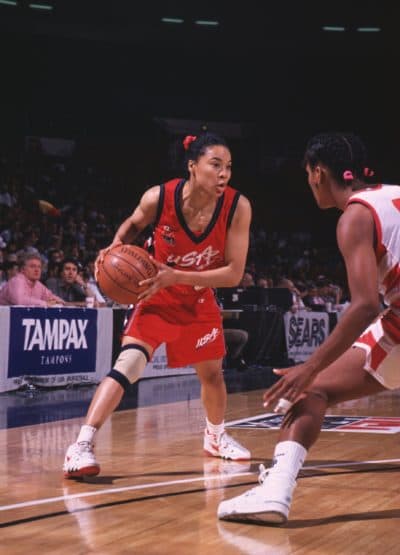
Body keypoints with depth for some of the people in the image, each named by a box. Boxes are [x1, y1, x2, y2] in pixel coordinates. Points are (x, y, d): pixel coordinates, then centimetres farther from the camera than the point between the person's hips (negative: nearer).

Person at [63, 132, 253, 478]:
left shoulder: (237, 207, -24)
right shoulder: (159, 198, -25)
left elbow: (234, 272, -25)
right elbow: (132, 225, 0)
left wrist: (176, 276, -34)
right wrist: (116, 248, -21)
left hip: (201, 300, 3)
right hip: (157, 297, -3)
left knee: (212, 372, 18)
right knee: (128, 364, -22)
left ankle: (215, 437, 46)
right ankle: (82, 446, -23)